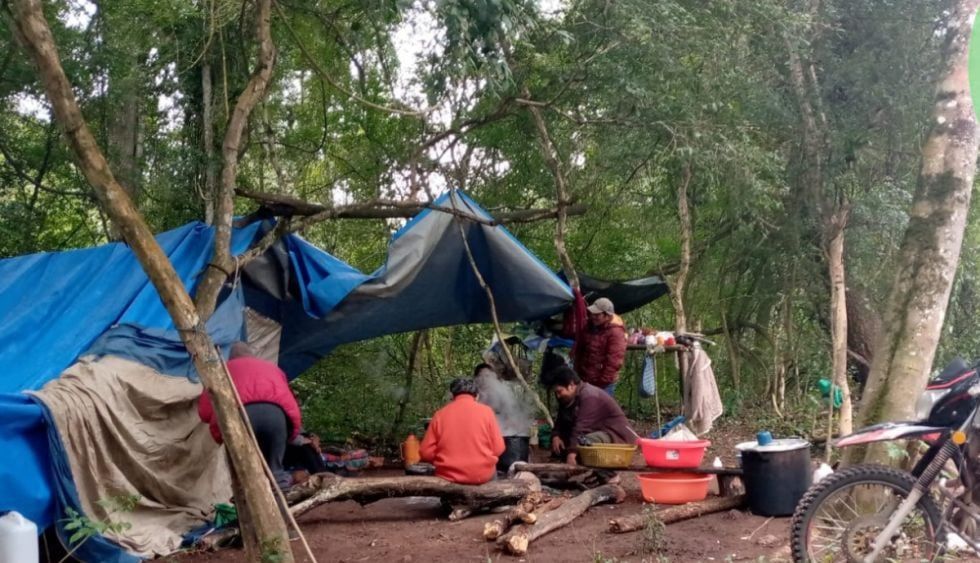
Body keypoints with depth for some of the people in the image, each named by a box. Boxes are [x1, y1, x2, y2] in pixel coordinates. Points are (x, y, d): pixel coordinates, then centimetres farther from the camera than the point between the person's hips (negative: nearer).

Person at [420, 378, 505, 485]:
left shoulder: (440, 414, -1)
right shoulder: (486, 411, -4)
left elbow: (426, 453, -2)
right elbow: (498, 449, -3)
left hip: (448, 476, 0)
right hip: (482, 475, 0)